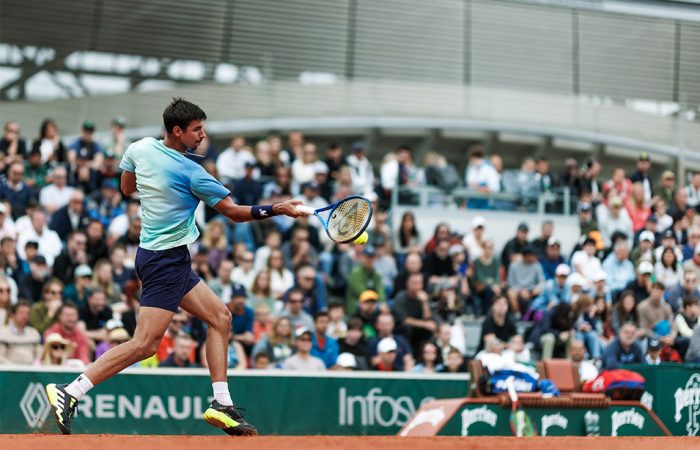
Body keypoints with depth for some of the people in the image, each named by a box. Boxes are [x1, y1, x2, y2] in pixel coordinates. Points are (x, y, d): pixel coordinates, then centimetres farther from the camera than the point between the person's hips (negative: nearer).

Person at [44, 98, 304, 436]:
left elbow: (126, 187, 22)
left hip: (172, 260, 10)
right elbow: (234, 212, -8)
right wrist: (276, 210, -3)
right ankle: (69, 393, -14)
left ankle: (221, 406, 9)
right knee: (144, 345, -13)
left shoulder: (140, 148, 3)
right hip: (166, 259, -10)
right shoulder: (191, 173, -16)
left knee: (220, 318, 11)